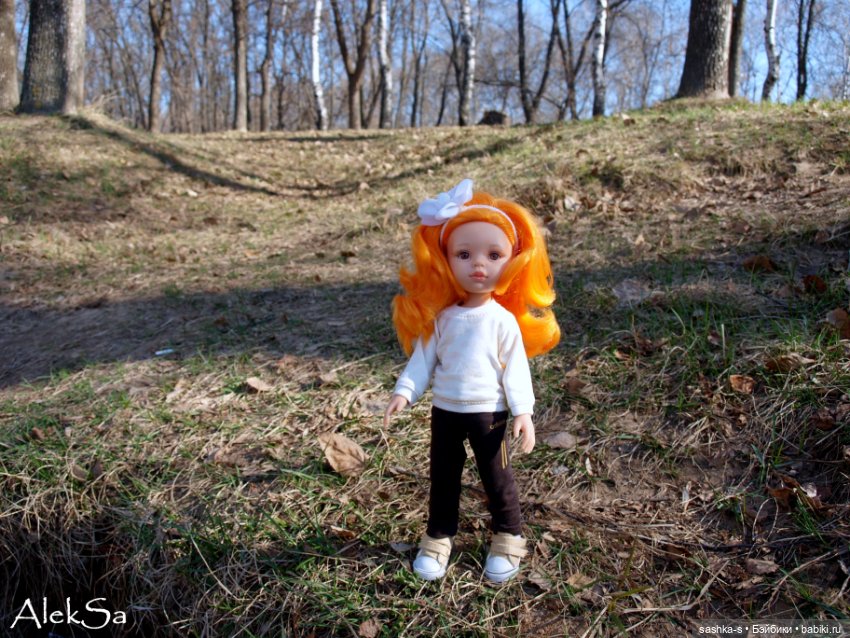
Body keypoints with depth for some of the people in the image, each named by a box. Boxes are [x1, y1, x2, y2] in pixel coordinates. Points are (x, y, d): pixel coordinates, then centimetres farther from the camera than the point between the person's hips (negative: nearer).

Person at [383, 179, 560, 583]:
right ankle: (438, 537, 34)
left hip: (488, 412, -3)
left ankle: (508, 538, 32)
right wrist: (405, 391, -10)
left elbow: (515, 367, -9)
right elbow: (423, 358, 0)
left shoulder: (504, 320, -12)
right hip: (444, 411, 3)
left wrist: (523, 410, -14)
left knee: (496, 477, 12)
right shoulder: (441, 317, -4)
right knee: (443, 477, 16)